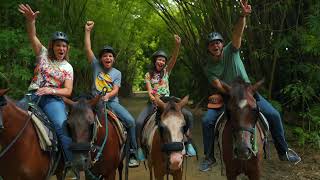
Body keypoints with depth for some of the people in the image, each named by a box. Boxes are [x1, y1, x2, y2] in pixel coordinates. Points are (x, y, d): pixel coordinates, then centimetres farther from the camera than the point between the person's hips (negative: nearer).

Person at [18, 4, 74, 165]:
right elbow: (32, 36, -5)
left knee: (62, 126, -27)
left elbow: (68, 91, 2)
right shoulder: (43, 54, 11)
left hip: (53, 99, -2)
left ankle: (72, 161, -21)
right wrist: (31, 20, -26)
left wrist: (51, 90, -16)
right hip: (33, 95, 2)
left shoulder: (67, 67, 9)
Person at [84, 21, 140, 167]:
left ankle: (133, 154, -10)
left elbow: (115, 90, 0)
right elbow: (88, 49, 0)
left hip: (112, 102, 1)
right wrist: (88, 31, -4)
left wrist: (108, 95, -22)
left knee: (130, 121, -19)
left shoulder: (117, 73, 11)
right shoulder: (96, 66, 9)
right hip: (96, 102, 0)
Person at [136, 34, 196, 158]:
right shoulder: (148, 75, 7)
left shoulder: (166, 71, 10)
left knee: (188, 115, -18)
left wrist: (177, 45, -25)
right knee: (139, 122, -27)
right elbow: (149, 90, -5)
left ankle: (188, 142, -4)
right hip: (153, 102, -1)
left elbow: (174, 59, -8)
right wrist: (152, 97, -30)